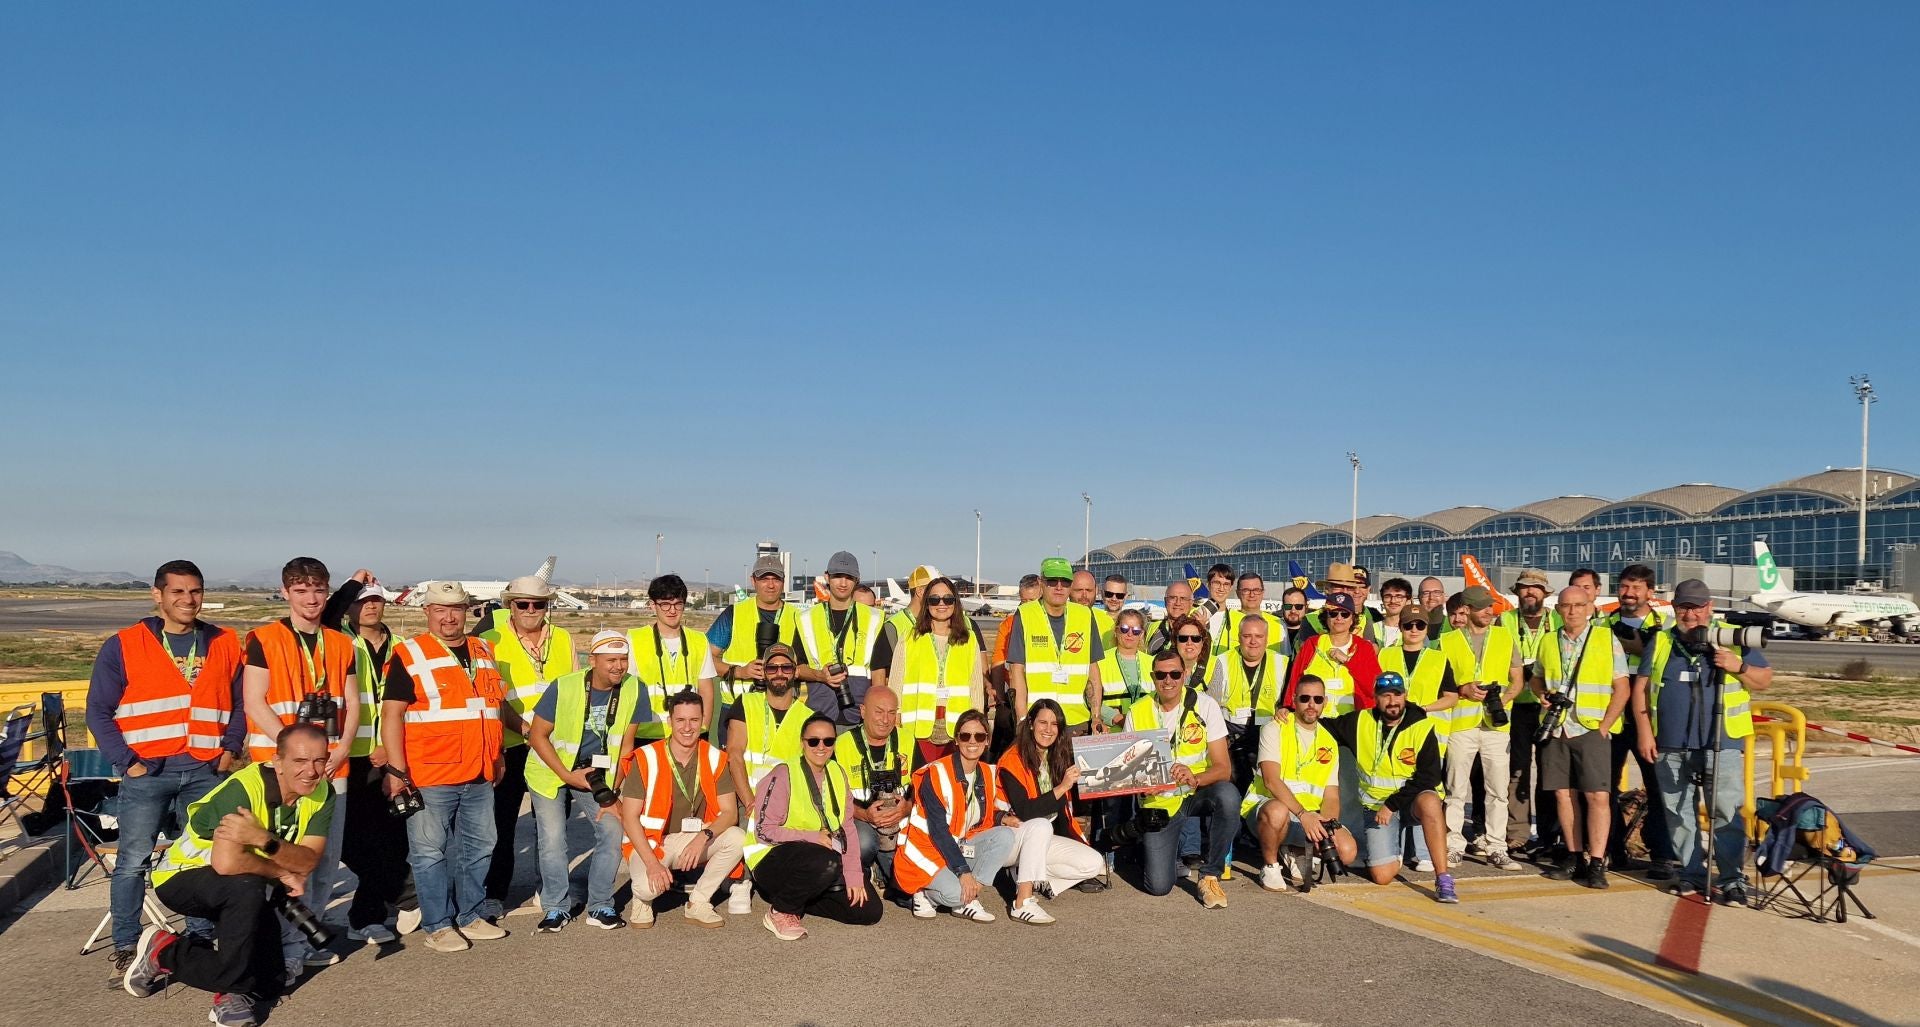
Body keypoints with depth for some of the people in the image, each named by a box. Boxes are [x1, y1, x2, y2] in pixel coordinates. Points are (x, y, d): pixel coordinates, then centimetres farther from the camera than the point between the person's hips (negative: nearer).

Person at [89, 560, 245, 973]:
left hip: (207, 771, 2)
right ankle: (126, 947, 11)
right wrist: (126, 761, -6)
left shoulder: (225, 645, 9)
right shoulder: (123, 646, 1)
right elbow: (99, 711, 2)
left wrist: (230, 749, 2)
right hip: (147, 772, -2)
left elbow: (239, 704, 15)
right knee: (134, 860, -1)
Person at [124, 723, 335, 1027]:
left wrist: (263, 839, -41)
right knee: (247, 888, -38)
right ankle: (235, 986, -17)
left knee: (270, 980, -9)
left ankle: (167, 955, 6)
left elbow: (308, 862, -24)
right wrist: (282, 873, -25)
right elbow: (226, 863, -40)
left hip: (246, 893, 6)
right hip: (183, 877, -6)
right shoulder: (244, 787, -30)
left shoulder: (322, 793, -14)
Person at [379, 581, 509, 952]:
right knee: (430, 852, 1)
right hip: (430, 777, -6)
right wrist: (397, 771, -14)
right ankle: (437, 926, 12)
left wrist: (498, 755, 18)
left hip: (479, 775, 6)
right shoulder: (409, 655, -5)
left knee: (478, 848, 13)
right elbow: (391, 715, -9)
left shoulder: (483, 651, 13)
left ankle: (470, 915, 26)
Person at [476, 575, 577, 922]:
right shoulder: (490, 642, -4)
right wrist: (525, 729, -22)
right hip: (510, 747, -3)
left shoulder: (564, 639, 8)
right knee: (502, 823, 4)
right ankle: (494, 895, 14)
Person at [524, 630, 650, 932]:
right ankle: (557, 907, 11)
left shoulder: (633, 689, -15)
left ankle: (600, 906, 6)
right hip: (551, 773, -2)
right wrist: (568, 776, -19)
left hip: (597, 776, 2)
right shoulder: (564, 687, -21)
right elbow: (538, 735, -13)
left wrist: (613, 792, -8)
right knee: (552, 839, -10)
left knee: (613, 831, -11)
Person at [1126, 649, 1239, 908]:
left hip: (1198, 794, 0)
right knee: (1159, 886, -12)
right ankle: (1148, 847, 26)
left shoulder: (1204, 705, -10)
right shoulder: (1138, 713, -5)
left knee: (1228, 794, -36)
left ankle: (1210, 876, -16)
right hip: (1158, 801, 1)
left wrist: (1194, 778, -35)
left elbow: (1223, 768, -14)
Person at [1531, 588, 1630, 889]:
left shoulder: (1608, 640, 2)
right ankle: (1575, 857, 15)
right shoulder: (1548, 642, 12)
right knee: (1564, 794, 5)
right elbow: (1535, 678, 24)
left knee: (1598, 795, -9)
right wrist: (1542, 693, 0)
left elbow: (1622, 689, 0)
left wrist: (1604, 726, -9)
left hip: (1591, 729, -3)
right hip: (1555, 728, 4)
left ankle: (1596, 863, -5)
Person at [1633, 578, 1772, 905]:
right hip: (1670, 746, 3)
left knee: (1726, 812, -5)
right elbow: (1641, 686, 10)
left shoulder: (1734, 638, 6)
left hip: (1721, 744, -3)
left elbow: (1765, 680, 8)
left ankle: (1732, 879, 1)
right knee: (1678, 812, 7)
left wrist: (1739, 667, -13)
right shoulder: (1661, 641, 11)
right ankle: (1692, 873, 17)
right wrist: (1645, 731, 1)